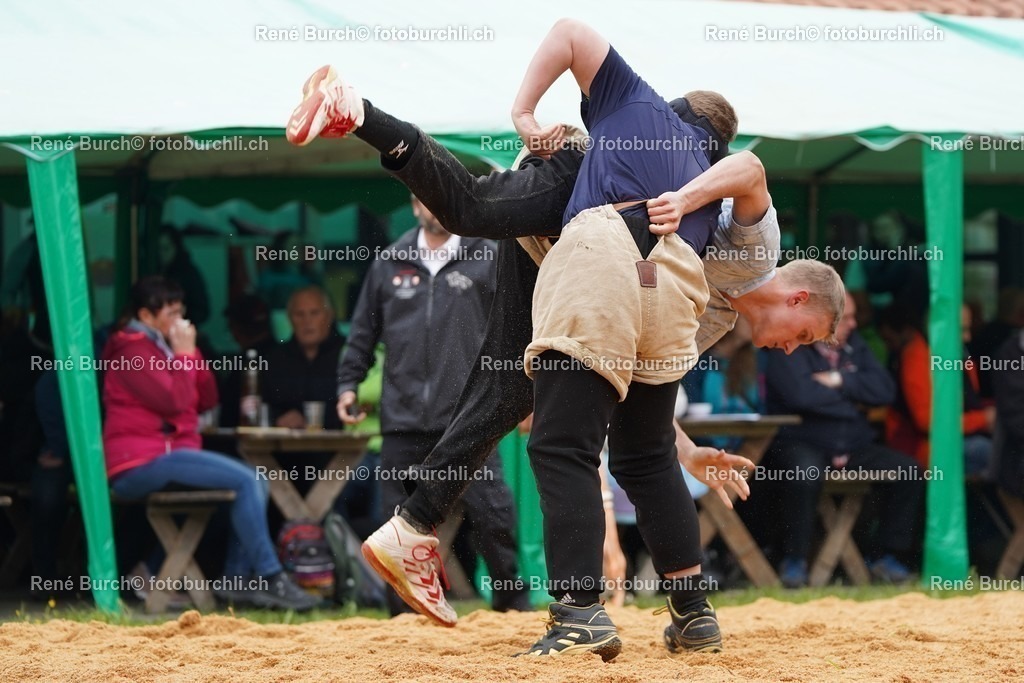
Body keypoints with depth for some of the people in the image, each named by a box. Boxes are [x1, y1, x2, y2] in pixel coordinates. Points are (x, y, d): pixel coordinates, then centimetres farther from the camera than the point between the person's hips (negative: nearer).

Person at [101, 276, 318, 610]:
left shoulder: (160, 346, 21)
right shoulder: (132, 350, -9)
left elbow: (207, 400, 18)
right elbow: (173, 400, -20)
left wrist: (192, 353, 6)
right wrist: (184, 354, -8)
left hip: (165, 454, 10)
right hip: (140, 465, -10)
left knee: (258, 484, 0)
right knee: (245, 480, -22)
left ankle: (237, 578, -6)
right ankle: (270, 579, -21)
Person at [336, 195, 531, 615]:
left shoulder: (487, 259, 5)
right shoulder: (389, 264, 12)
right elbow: (364, 332, 18)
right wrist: (348, 384, 11)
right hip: (403, 420, 3)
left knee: (491, 513, -8)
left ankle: (512, 602, 5)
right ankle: (404, 614, 14)